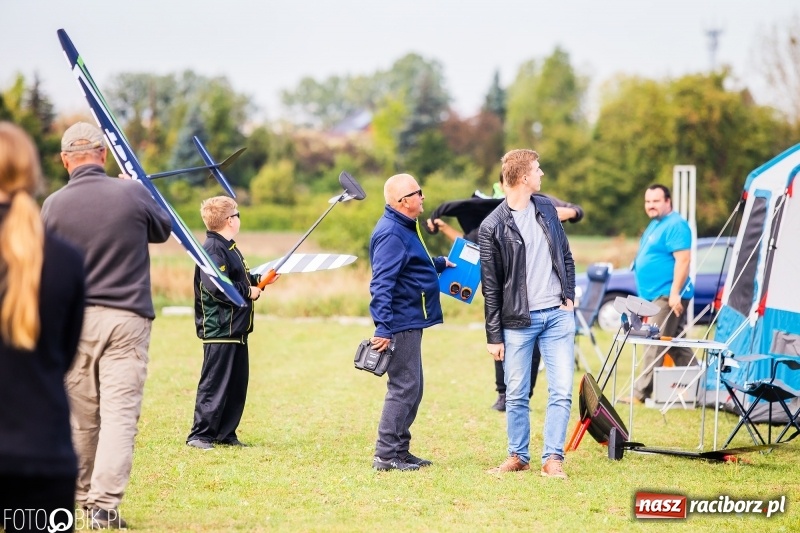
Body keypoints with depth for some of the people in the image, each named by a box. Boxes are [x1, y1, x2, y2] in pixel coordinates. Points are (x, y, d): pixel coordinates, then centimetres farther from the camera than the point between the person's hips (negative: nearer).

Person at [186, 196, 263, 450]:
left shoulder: (229, 248, 17)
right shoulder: (213, 249, -15)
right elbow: (216, 287, -25)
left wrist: (258, 281, 6)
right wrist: (248, 291, -15)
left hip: (236, 329, 10)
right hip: (219, 330, -10)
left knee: (237, 384, 12)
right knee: (214, 384, -7)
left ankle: (226, 433, 18)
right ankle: (200, 435, -2)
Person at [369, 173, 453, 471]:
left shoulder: (404, 228, 15)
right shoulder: (391, 234, -18)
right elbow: (381, 283, -25)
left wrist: (439, 264, 34)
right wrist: (383, 328, -29)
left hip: (410, 321, 11)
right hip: (400, 322, -11)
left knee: (412, 387, 15)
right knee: (404, 387, -9)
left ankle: (399, 450, 21)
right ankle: (386, 455, -6)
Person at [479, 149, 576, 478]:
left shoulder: (546, 209, 7)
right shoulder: (492, 227, -8)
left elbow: (566, 256, 17)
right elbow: (490, 286, -5)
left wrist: (569, 296, 5)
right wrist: (493, 336, -4)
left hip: (557, 316, 3)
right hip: (517, 321, -3)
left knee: (561, 390, -2)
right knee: (516, 395, 5)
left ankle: (553, 458, 4)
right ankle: (518, 456, 20)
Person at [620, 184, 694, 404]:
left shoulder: (675, 225, -13)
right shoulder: (655, 225, 19)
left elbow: (683, 260, -21)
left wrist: (675, 293, -26)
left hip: (667, 296, -11)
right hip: (656, 296, 11)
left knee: (655, 344, -11)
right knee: (675, 344, 14)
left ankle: (640, 393, -13)